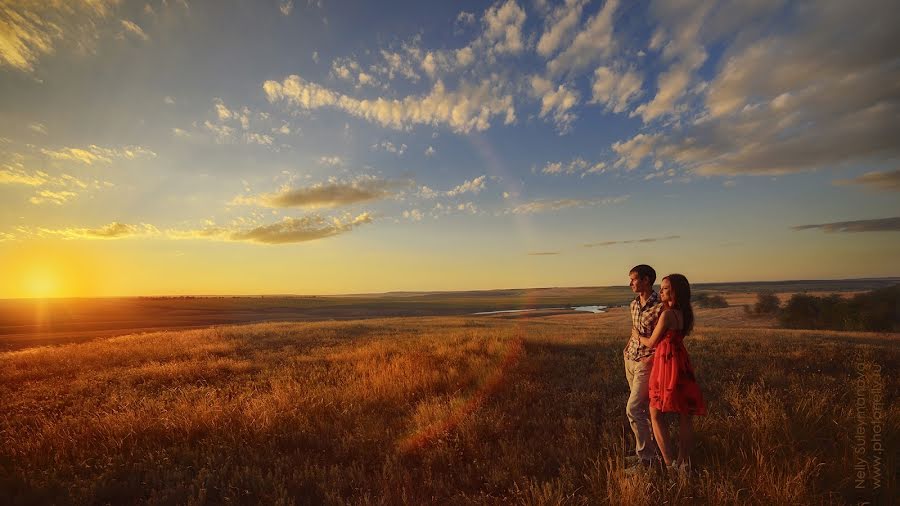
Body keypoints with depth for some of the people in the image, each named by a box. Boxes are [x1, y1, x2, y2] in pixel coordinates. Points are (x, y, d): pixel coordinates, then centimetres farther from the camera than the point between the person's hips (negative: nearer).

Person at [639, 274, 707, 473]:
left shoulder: (667, 314, -19)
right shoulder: (685, 313, 6)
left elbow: (651, 343, -11)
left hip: (666, 365, -8)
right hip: (681, 363, 8)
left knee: (656, 414, 5)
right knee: (684, 416, 12)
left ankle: (670, 464, 5)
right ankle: (684, 462, 23)